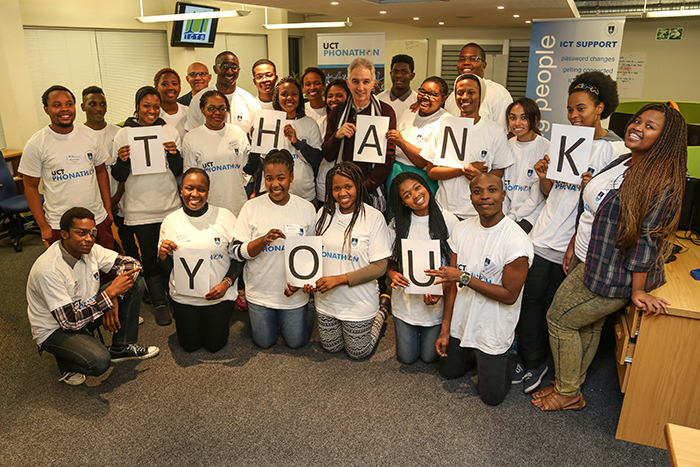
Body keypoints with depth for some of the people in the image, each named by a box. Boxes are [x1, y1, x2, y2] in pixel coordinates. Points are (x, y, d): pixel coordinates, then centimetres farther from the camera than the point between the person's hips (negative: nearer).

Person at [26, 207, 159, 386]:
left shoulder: (90, 250, -11)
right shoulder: (48, 270, -30)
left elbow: (130, 263, -5)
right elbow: (68, 320, -31)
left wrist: (114, 299, -20)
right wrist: (110, 292, -32)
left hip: (85, 308, 7)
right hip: (55, 329, -7)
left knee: (135, 283, -9)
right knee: (99, 362, -33)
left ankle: (121, 347, 2)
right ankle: (66, 361, 4)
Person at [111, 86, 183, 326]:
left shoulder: (170, 132, 4)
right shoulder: (124, 134, -1)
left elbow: (178, 172, 3)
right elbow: (119, 177, 0)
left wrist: (174, 155, -16)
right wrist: (123, 161, -20)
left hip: (170, 206, 2)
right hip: (140, 209, -1)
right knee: (150, 257, 6)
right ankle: (159, 303, 21)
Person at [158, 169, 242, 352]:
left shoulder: (225, 216, -9)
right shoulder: (170, 221, -3)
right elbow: (166, 267, 4)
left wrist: (226, 282, -17)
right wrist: (162, 254, -18)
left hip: (219, 294, -1)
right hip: (184, 295, 2)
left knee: (215, 345, 6)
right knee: (190, 345, 12)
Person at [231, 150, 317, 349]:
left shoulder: (307, 209, -6)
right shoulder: (252, 207, -9)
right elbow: (237, 252, -10)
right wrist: (264, 240, -26)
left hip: (294, 294, 0)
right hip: (259, 292, 0)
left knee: (296, 342, 12)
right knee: (264, 343, 13)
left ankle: (305, 314, 40)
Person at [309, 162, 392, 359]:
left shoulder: (374, 217, -16)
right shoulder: (325, 213, -2)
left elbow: (379, 267, -17)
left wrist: (339, 279, -23)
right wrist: (309, 279, -10)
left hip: (359, 304, -4)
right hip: (326, 300, 5)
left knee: (358, 353, 13)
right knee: (331, 347, 21)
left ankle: (382, 312, 36)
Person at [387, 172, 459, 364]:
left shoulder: (449, 221, -11)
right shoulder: (397, 224, -6)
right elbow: (390, 262, 2)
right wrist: (393, 275, -21)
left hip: (437, 303, -1)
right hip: (405, 302, 2)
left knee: (429, 357, 12)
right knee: (406, 357, 14)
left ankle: (431, 334, 43)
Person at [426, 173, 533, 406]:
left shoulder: (516, 240, -24)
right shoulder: (462, 229, -6)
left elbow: (509, 295, -20)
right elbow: (452, 281, -2)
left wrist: (465, 277, -26)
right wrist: (445, 329, 0)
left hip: (493, 330, -5)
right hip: (461, 320, 5)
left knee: (492, 396, 9)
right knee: (449, 371, 24)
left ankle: (498, 360, 35)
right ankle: (474, 353, 47)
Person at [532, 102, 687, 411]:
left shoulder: (662, 181, -21)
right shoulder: (623, 162, 7)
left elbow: (646, 238, -21)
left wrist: (637, 290, -17)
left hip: (611, 275, -8)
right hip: (591, 262, 8)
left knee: (559, 320, 2)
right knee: (588, 326, 19)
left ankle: (568, 395, 21)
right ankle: (569, 385, 36)